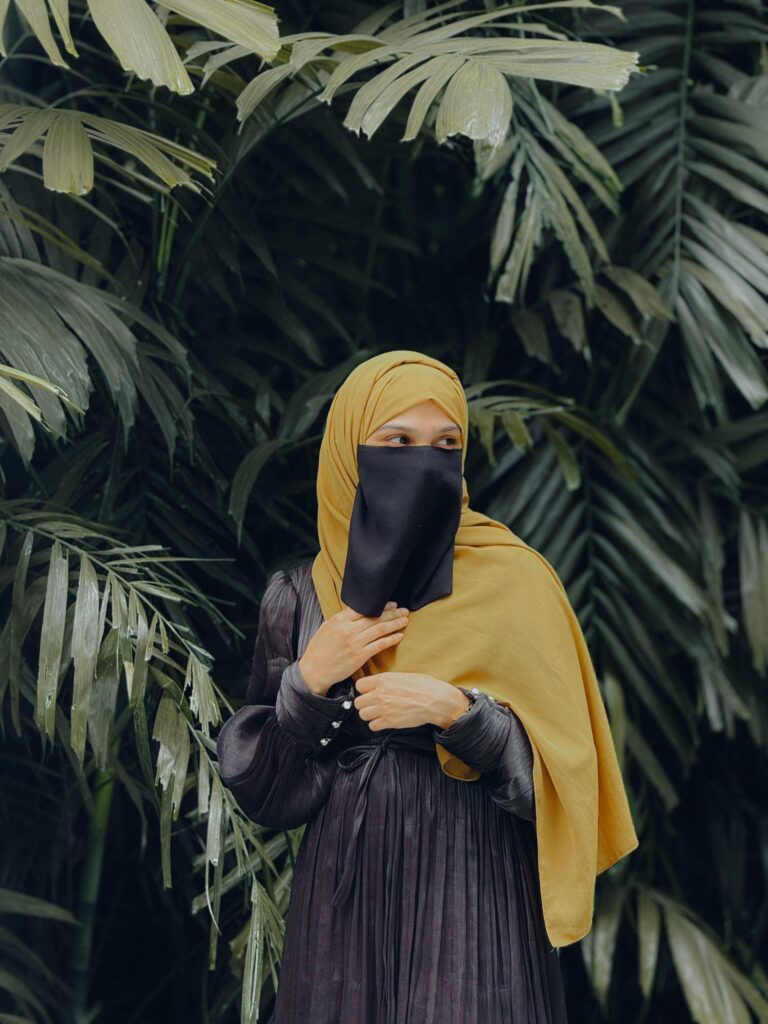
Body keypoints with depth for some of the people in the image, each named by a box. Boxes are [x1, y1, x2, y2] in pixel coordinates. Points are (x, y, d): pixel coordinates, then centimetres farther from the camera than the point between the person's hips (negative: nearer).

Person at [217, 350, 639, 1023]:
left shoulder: (515, 582, -4)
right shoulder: (299, 597, 3)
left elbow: (561, 766, -5)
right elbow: (259, 790, 4)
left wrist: (455, 711, -19)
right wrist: (309, 682, -11)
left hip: (471, 896, -2)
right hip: (343, 894, 2)